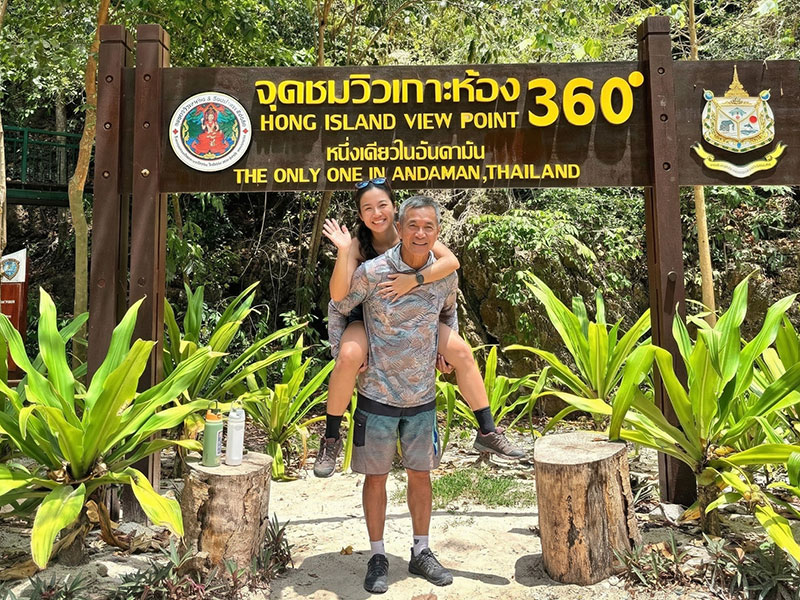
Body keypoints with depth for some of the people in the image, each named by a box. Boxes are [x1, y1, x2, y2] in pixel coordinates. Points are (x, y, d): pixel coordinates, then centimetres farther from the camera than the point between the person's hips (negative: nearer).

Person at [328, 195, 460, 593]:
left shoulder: (446, 274, -4)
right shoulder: (372, 272, -14)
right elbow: (337, 309, 1)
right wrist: (342, 356, -5)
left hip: (423, 395, 3)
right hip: (378, 393, -3)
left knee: (421, 473, 14)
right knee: (376, 475, 8)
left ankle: (421, 552, 32)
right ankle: (377, 557, 26)